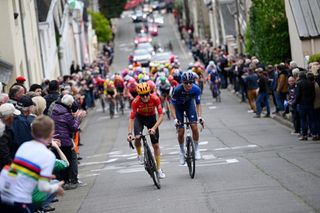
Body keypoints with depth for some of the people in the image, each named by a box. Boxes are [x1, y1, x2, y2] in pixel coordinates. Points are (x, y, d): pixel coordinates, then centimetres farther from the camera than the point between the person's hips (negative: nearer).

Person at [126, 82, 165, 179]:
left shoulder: (155, 99, -31)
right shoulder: (136, 101, -31)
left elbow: (161, 115, -30)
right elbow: (131, 118, -30)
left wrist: (154, 128, -43)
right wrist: (129, 133, -42)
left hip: (151, 117, 0)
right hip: (139, 117, 0)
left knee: (156, 145, -1)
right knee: (137, 138, -27)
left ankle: (159, 169, 11)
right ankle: (140, 155, 3)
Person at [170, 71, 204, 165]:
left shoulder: (196, 89, -28)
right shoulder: (178, 90, -34)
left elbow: (198, 104, -15)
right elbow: (172, 105, -25)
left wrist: (200, 116, -29)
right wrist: (175, 119, -36)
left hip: (189, 104, 1)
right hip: (179, 106, -1)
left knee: (194, 127, -16)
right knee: (180, 131, -6)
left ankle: (196, 148, 4)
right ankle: (182, 151, 17)